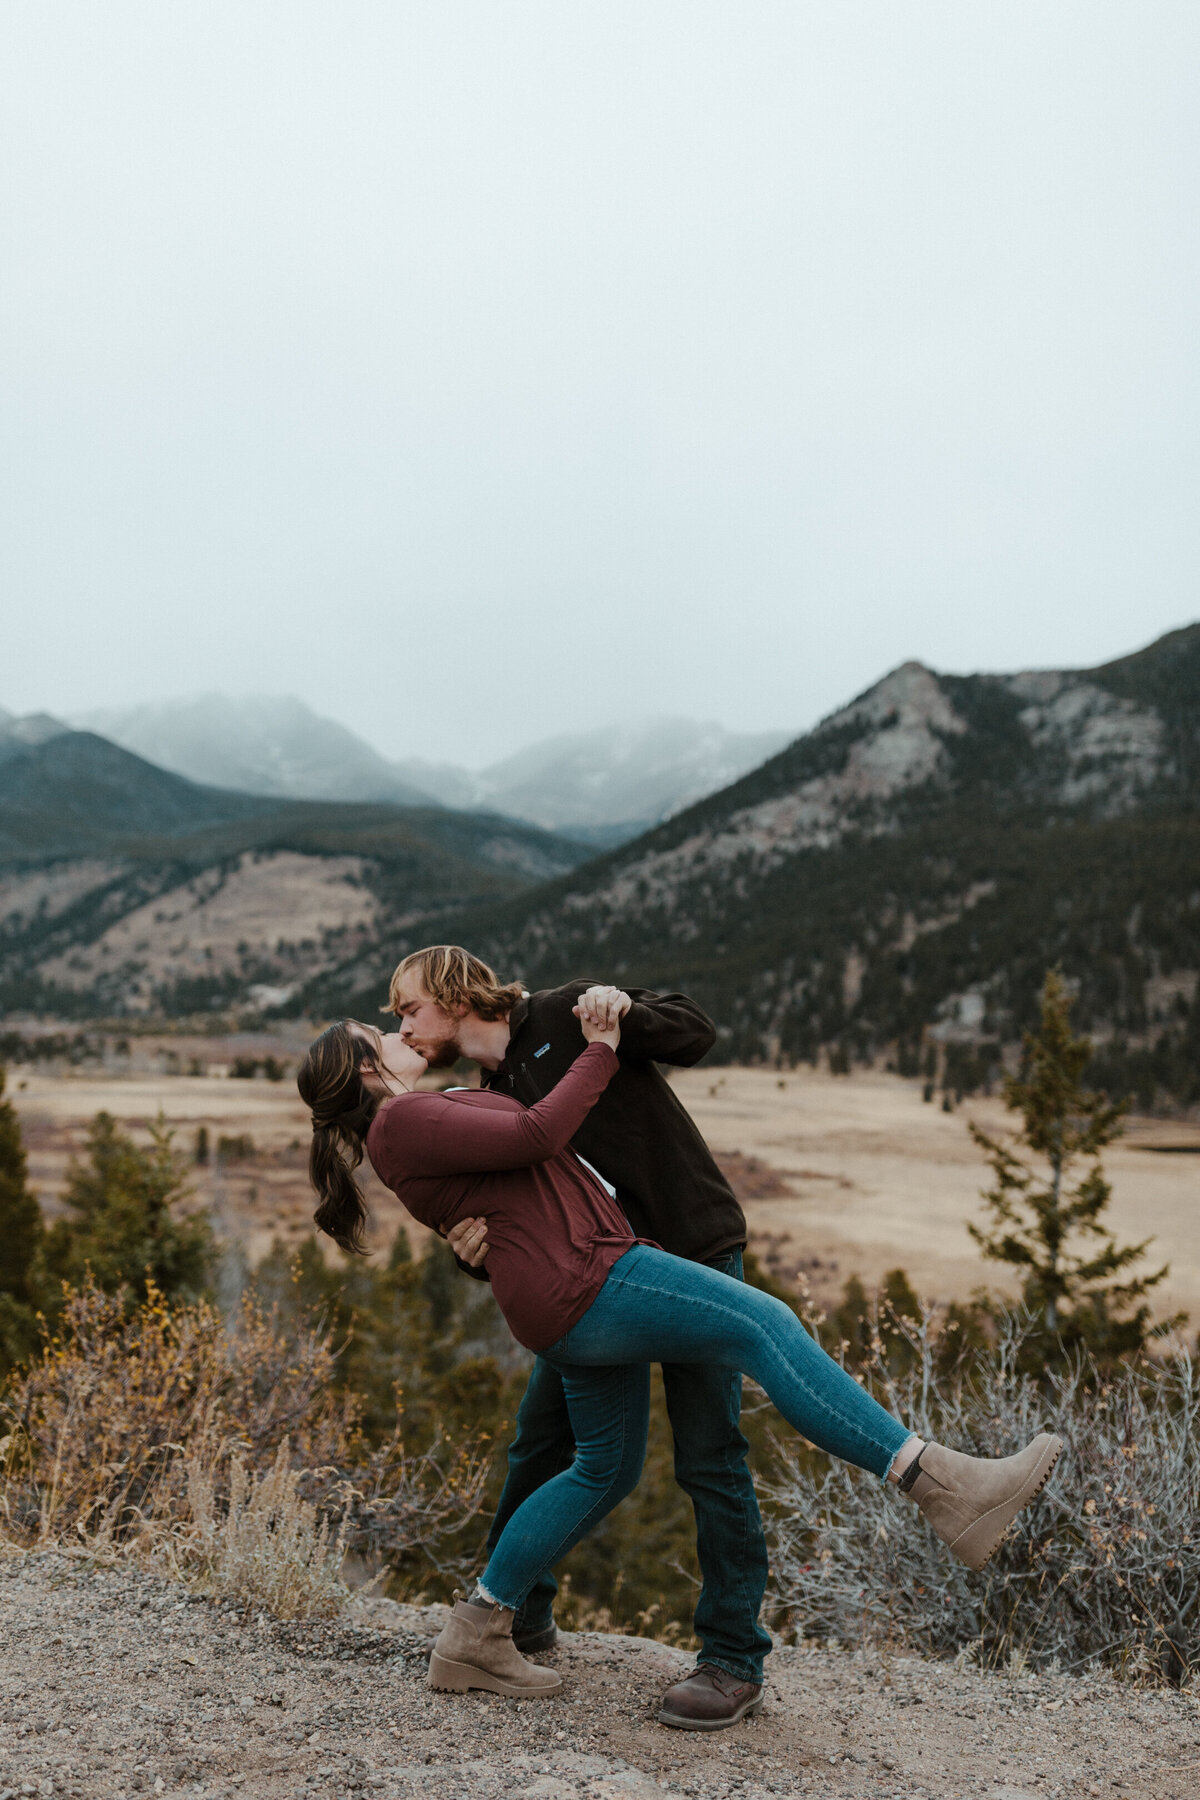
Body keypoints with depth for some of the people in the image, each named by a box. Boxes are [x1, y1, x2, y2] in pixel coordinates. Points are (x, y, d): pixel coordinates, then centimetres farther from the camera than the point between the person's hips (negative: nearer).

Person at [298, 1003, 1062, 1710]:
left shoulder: (427, 1121, 24)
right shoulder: (403, 1123, -6)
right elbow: (536, 1136, -12)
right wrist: (600, 1053, -2)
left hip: (581, 1303, 11)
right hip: (578, 1277, -11)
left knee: (606, 1469, 18)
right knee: (763, 1324, -19)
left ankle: (475, 1637, 23)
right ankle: (940, 1484, -25)